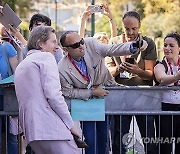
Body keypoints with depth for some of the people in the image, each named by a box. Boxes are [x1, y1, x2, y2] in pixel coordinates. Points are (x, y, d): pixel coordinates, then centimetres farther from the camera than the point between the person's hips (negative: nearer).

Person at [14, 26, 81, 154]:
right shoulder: (46, 57, 1)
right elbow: (53, 94, -11)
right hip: (49, 125, -9)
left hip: (30, 129, 9)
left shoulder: (21, 66, 27)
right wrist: (70, 124, -7)